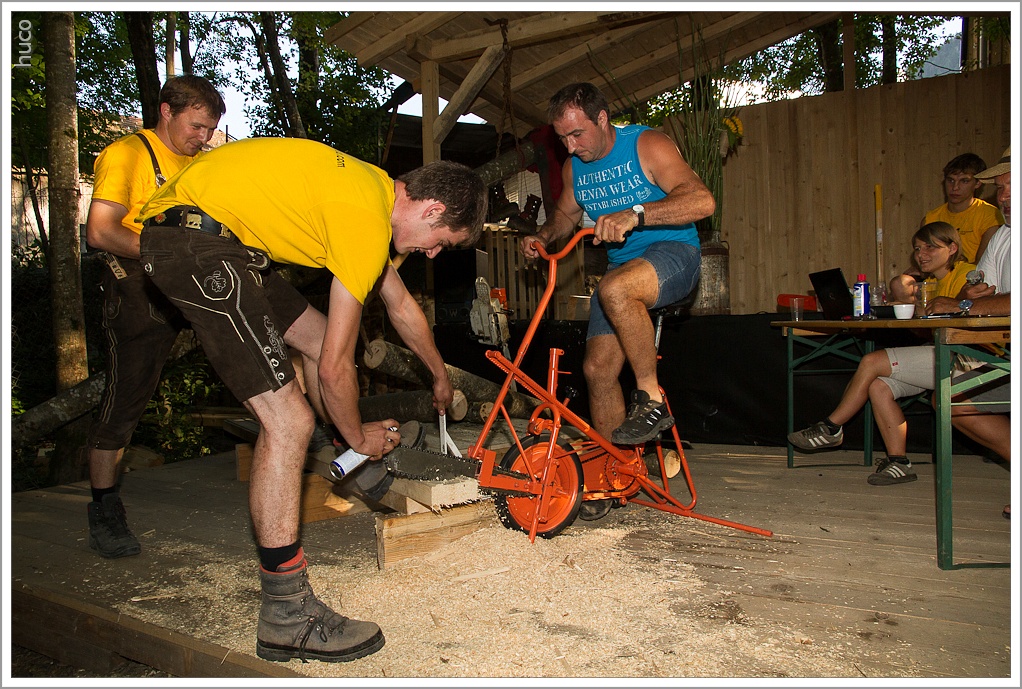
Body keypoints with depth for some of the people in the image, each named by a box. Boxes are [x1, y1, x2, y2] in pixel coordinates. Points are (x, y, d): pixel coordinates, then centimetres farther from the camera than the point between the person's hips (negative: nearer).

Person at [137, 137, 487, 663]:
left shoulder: (373, 191, 12)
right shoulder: (367, 221, -18)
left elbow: (402, 306, 27)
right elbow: (335, 369, -14)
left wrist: (440, 376, 39)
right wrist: (359, 436, 5)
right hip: (196, 242, -11)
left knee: (317, 336, 21)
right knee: (289, 422, -16)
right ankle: (286, 617, -7)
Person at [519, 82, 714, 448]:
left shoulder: (647, 145, -12)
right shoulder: (574, 168, 7)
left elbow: (702, 200, -24)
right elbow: (565, 213, 26)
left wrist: (635, 214, -36)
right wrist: (542, 236, 4)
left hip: (673, 253, -6)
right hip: (622, 268, 7)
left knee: (615, 290, -39)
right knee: (597, 369, -4)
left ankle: (651, 399, -22)